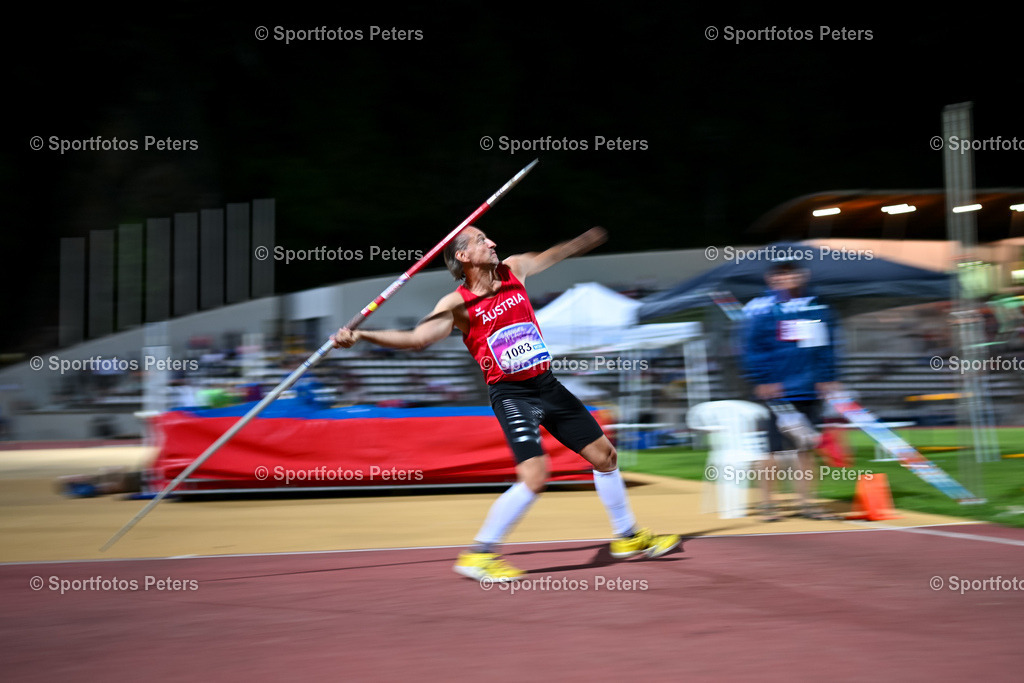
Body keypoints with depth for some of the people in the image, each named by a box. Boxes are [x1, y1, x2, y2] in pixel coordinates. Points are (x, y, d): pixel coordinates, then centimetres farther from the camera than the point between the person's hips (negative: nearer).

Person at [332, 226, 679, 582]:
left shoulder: (513, 269, 5)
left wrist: (585, 239, 41)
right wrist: (358, 335, -30)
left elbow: (549, 256, 25)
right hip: (511, 394, -6)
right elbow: (416, 338, -19)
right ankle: (478, 555, -9)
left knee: (605, 455, 13)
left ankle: (628, 537, 33)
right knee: (534, 476, -23)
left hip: (547, 384, 7)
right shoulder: (457, 305, -11)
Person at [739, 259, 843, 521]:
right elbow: (752, 349, -7)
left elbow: (826, 348, 18)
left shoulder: (818, 308, 13)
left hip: (810, 391, 5)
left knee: (806, 449, 9)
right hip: (778, 391, -5)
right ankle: (766, 502, 10)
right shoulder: (762, 308, -5)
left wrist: (827, 379, 11)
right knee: (776, 449, -3)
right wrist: (762, 381, -13)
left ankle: (806, 502, 17)